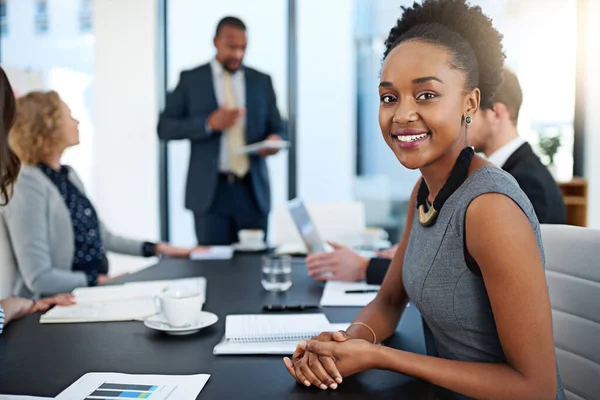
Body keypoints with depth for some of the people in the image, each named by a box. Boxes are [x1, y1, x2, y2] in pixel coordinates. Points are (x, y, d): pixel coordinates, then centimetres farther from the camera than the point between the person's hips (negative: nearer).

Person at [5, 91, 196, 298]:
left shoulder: (67, 174, 9)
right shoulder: (27, 187, -17)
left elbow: (101, 236, 15)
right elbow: (38, 277, -20)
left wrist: (155, 248, 9)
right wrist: (100, 281, -21)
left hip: (94, 291, 8)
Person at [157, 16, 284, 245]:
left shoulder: (261, 81, 10)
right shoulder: (190, 79, 4)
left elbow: (276, 128, 12)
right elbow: (165, 128, -1)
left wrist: (274, 139, -13)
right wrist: (209, 123, -15)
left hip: (253, 190, 2)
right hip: (210, 190, -2)